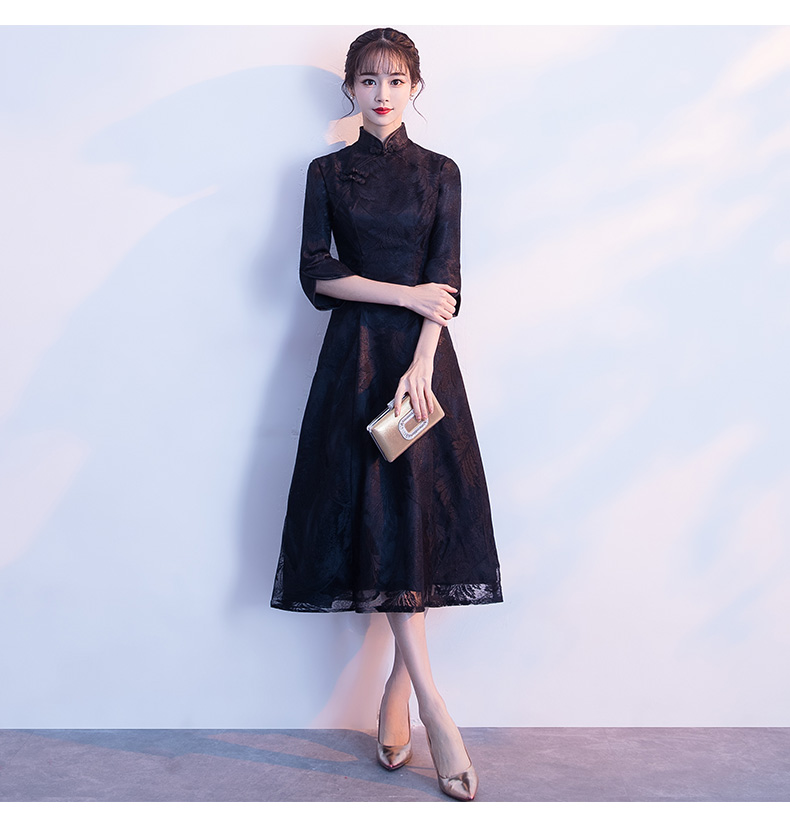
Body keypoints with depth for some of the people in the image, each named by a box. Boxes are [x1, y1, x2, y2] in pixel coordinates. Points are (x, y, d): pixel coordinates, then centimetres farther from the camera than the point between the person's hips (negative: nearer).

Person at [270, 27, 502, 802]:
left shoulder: (440, 173, 10)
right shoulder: (327, 172, 10)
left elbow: (446, 280, 0)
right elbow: (318, 274, -1)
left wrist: (422, 364, -14)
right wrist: (407, 293, -9)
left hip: (421, 353, 1)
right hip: (355, 354, -1)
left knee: (422, 514, -3)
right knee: (378, 514, -9)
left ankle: (396, 694, 11)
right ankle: (431, 707, -5)